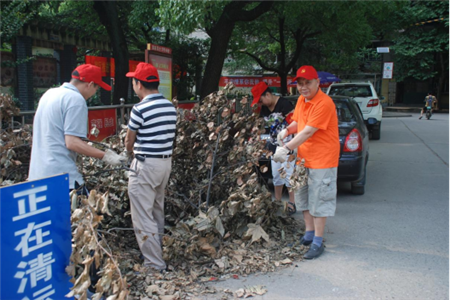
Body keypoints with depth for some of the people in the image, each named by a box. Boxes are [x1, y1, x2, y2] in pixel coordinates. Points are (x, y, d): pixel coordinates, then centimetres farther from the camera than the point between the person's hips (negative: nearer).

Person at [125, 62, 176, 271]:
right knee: (157, 211, 21)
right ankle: (156, 252, 36)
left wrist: (133, 150, 19)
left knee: (143, 217, -1)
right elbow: (165, 136, 10)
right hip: (166, 162, 8)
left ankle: (155, 265, 3)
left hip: (145, 165, -8)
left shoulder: (140, 109, -15)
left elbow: (129, 142, -3)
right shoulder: (170, 106, 6)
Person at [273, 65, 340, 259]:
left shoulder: (324, 103, -21)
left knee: (318, 200, -2)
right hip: (304, 158, 9)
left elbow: (308, 132, -26)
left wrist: (287, 148, -30)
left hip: (322, 159, -9)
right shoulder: (301, 100, 8)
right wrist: (287, 130, -2)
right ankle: (309, 233, 31)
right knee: (302, 197, 16)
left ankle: (318, 242, 8)